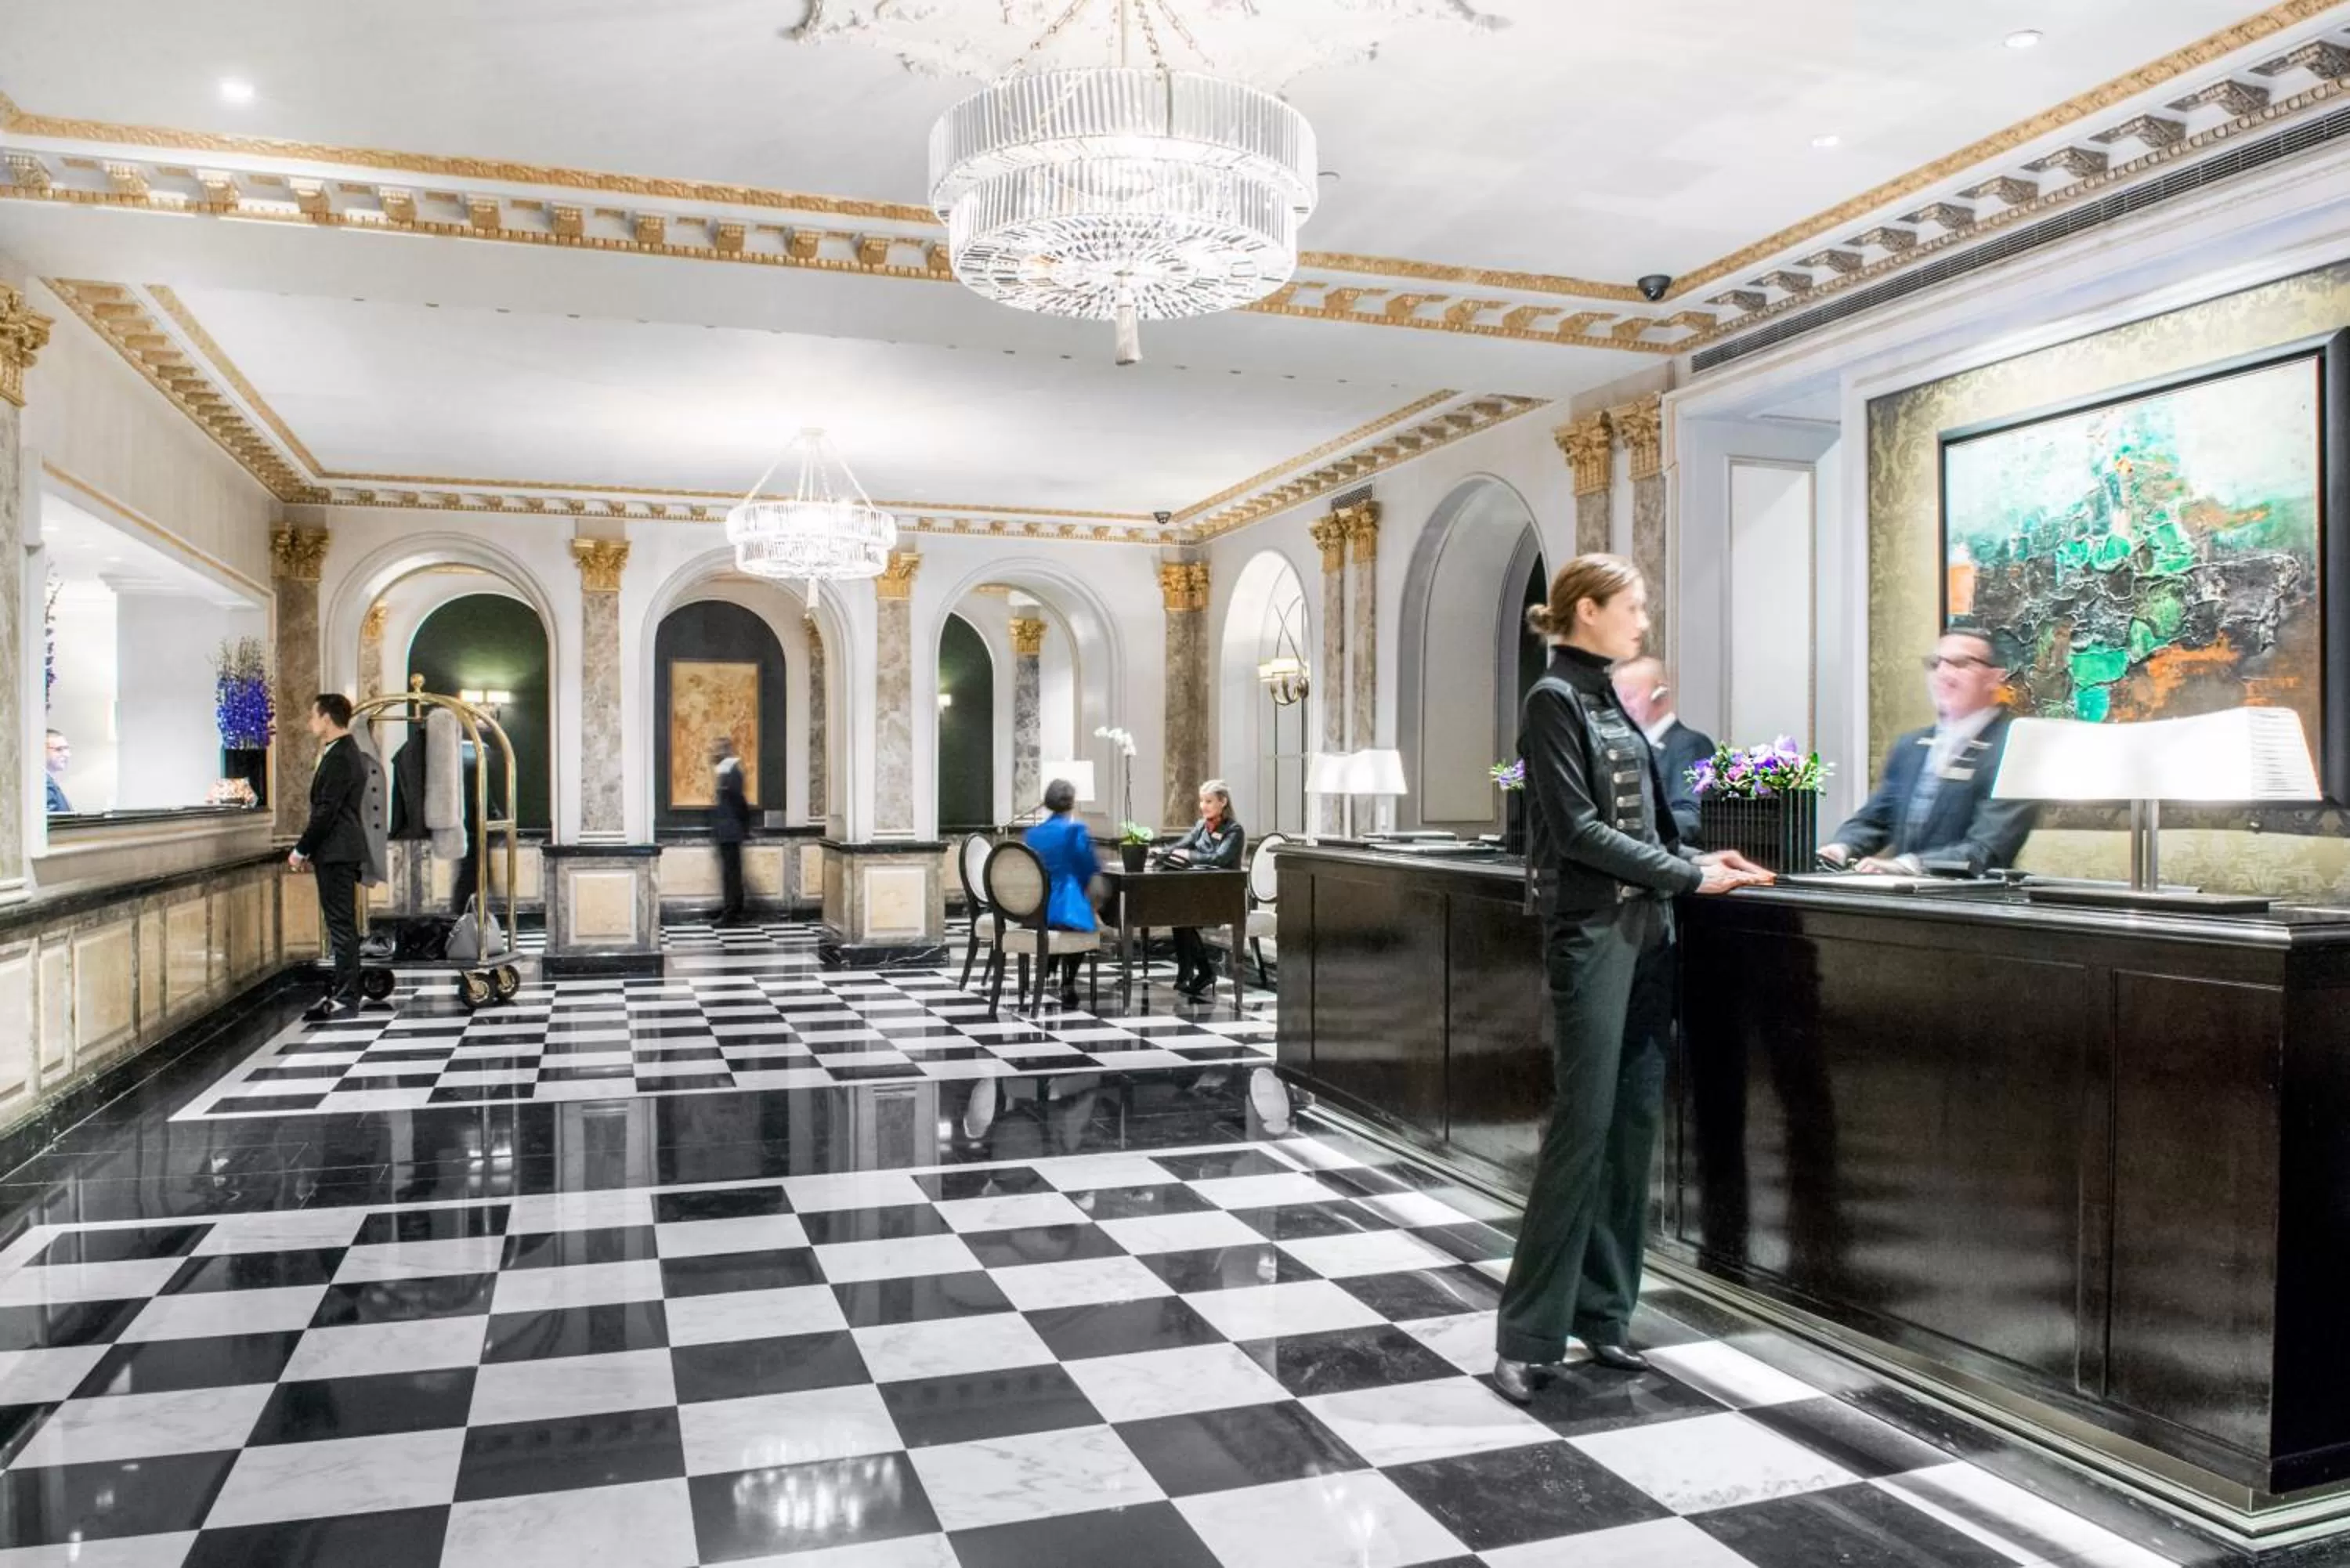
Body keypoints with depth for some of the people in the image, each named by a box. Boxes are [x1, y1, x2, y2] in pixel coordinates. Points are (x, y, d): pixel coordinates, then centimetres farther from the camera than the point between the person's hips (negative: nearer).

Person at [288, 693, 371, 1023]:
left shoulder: (340, 757, -16)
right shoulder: (342, 752, 16)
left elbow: (326, 810, -19)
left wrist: (301, 850, -12)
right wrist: (310, 849, 17)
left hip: (337, 852, -10)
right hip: (336, 851, 10)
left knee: (341, 924, -6)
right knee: (340, 924, 12)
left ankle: (346, 999, -3)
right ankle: (343, 993, 18)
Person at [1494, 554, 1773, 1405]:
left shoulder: (1608, 699, 16)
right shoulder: (1555, 699, -8)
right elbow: (1577, 830, -15)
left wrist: (1697, 857, 4)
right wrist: (1687, 876, -12)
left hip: (1644, 928, 8)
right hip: (1590, 931, -8)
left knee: (1636, 1120, 9)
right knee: (1584, 1125, -8)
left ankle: (1601, 1311, 19)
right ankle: (1527, 1335, 0)